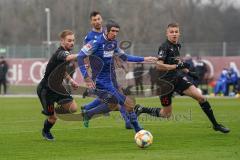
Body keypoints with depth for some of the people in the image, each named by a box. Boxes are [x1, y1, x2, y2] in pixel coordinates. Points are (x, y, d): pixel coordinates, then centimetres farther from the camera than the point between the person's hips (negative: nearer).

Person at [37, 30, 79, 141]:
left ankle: (49, 111, 21)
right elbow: (69, 57, -51)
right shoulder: (60, 53, -26)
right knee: (53, 117, 1)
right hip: (45, 89, -8)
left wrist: (70, 80, 8)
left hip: (57, 87, 8)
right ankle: (45, 131, 34)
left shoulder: (66, 52, 4)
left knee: (73, 108, -5)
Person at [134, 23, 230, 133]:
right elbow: (159, 65, -26)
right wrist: (178, 66, -27)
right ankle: (141, 109, 20)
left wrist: (187, 71, 20)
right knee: (166, 114, 1)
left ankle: (215, 125, 5)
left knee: (201, 98, -4)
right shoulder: (164, 47, -16)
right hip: (166, 82, -7)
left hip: (177, 79, 7)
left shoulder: (177, 46, 8)